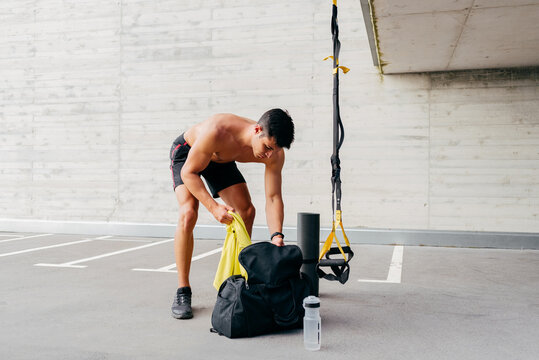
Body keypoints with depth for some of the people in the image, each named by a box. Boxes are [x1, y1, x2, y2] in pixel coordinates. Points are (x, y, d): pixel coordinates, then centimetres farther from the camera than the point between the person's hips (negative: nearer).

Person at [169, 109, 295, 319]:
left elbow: (273, 197, -23)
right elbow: (189, 172, -33)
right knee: (188, 213, -24)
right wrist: (214, 207, -43)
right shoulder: (217, 131, -43)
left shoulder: (275, 154, -28)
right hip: (187, 152, -5)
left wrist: (276, 235, -37)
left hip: (220, 160, 5)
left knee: (246, 211, -2)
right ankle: (182, 291, -13)